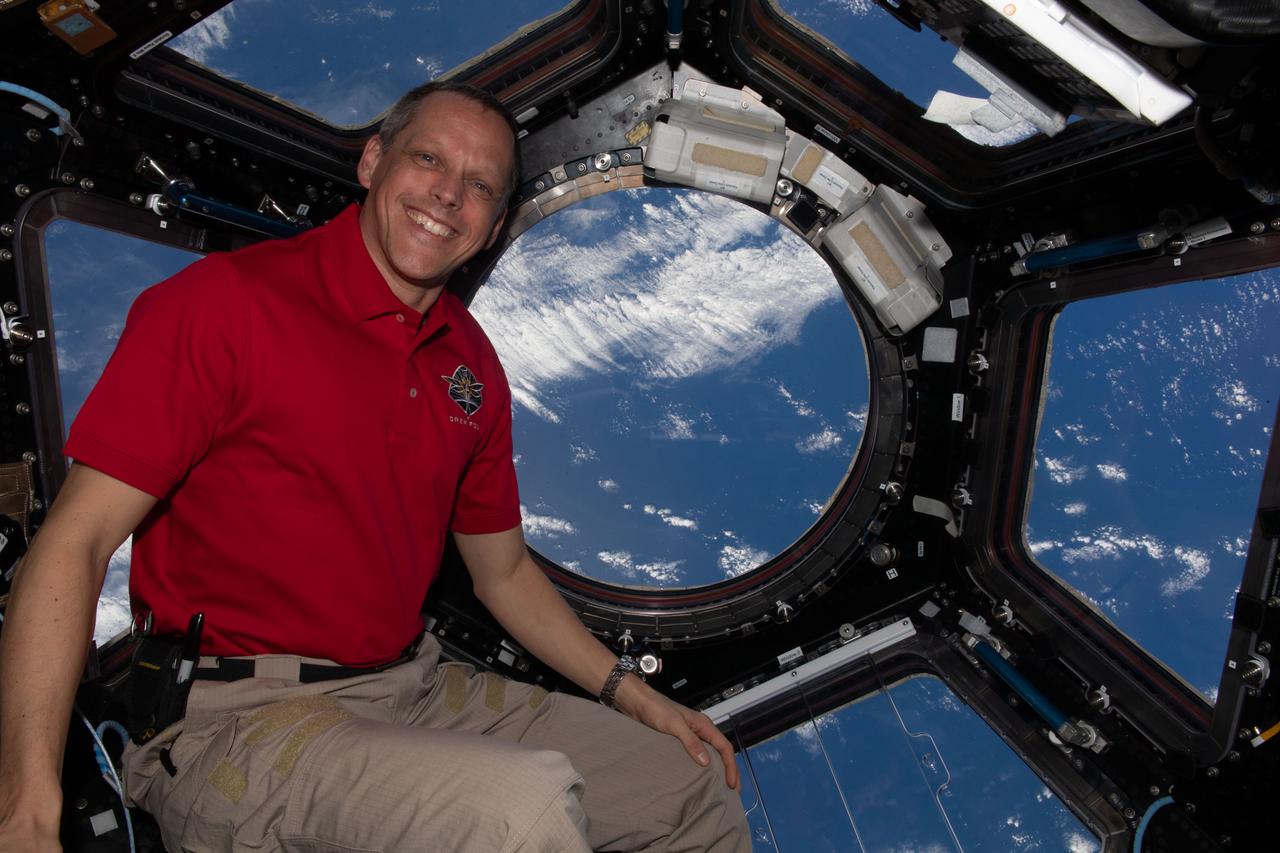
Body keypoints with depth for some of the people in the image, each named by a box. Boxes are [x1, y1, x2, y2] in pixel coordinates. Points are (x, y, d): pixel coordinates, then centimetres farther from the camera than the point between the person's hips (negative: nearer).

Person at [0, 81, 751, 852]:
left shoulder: (472, 364, 8)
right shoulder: (227, 302, -10)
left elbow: (504, 570, 15)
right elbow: (77, 541, -13)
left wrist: (635, 696, 11)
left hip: (420, 690, 6)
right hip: (239, 718, -6)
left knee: (697, 787, 7)